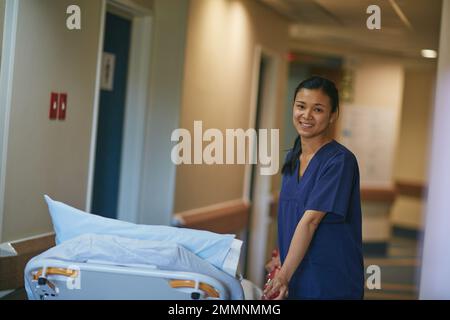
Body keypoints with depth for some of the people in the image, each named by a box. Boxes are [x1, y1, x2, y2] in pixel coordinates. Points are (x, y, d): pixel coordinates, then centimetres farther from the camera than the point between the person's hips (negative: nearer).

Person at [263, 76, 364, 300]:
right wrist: (282, 260, 8)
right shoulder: (292, 158, 9)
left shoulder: (340, 161, -14)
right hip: (296, 277, 7)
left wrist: (283, 276, -20)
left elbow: (310, 221, -19)